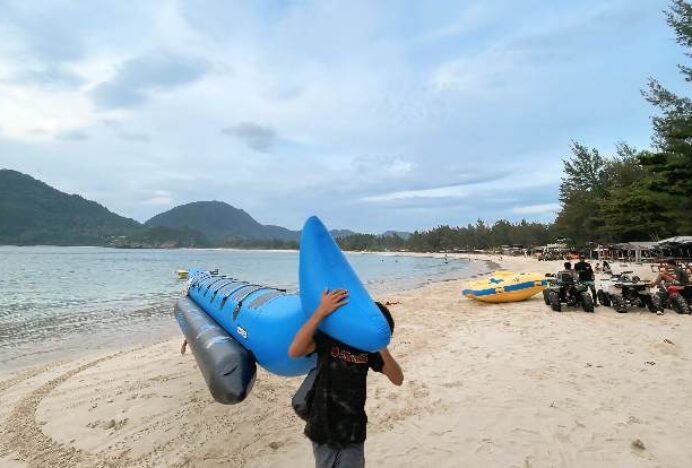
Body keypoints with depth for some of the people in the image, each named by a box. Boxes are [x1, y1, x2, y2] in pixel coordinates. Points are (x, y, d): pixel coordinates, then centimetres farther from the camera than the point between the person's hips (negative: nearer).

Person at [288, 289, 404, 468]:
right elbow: (294, 351, -33)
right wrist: (321, 312, -39)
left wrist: (382, 348, -27)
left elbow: (398, 379, -11)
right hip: (323, 428, -2)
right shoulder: (328, 336, -15)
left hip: (353, 432, 2)